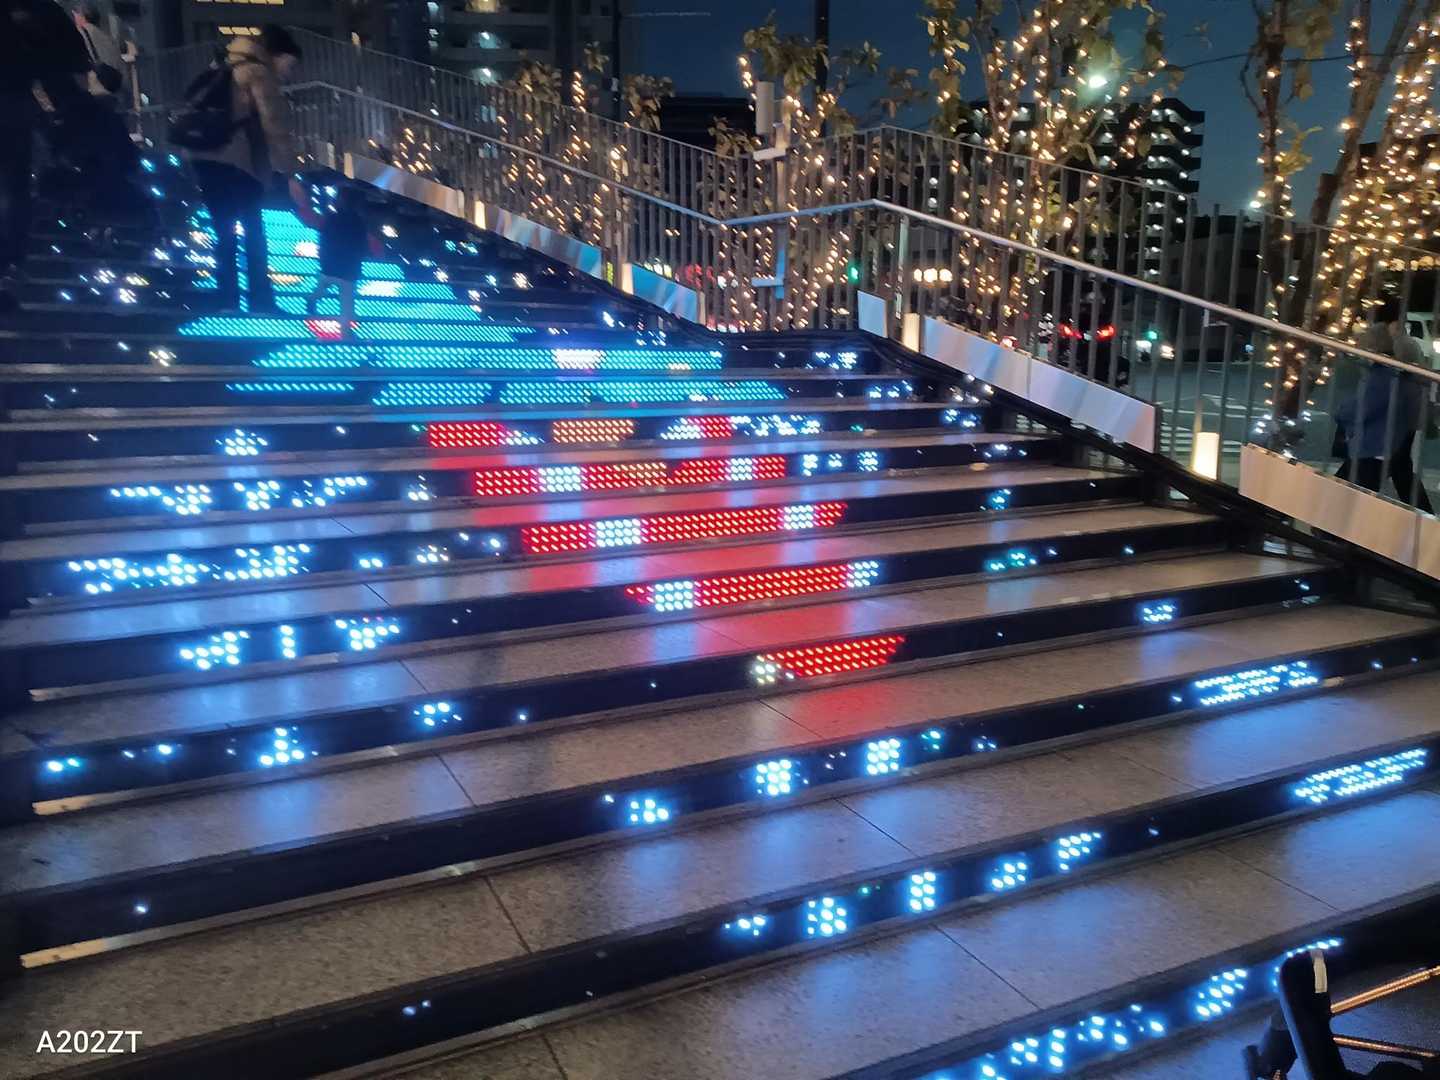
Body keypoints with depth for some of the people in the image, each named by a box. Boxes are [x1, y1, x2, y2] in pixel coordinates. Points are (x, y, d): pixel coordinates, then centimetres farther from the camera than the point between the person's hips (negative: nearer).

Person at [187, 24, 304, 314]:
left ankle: (229, 305, 12)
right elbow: (275, 128, -13)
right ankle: (261, 304, 2)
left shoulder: (233, 67, 25)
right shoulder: (259, 74, -3)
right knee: (254, 234, 0)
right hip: (233, 162, -8)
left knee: (225, 235, 11)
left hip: (206, 158, 8)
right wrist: (289, 173, -17)